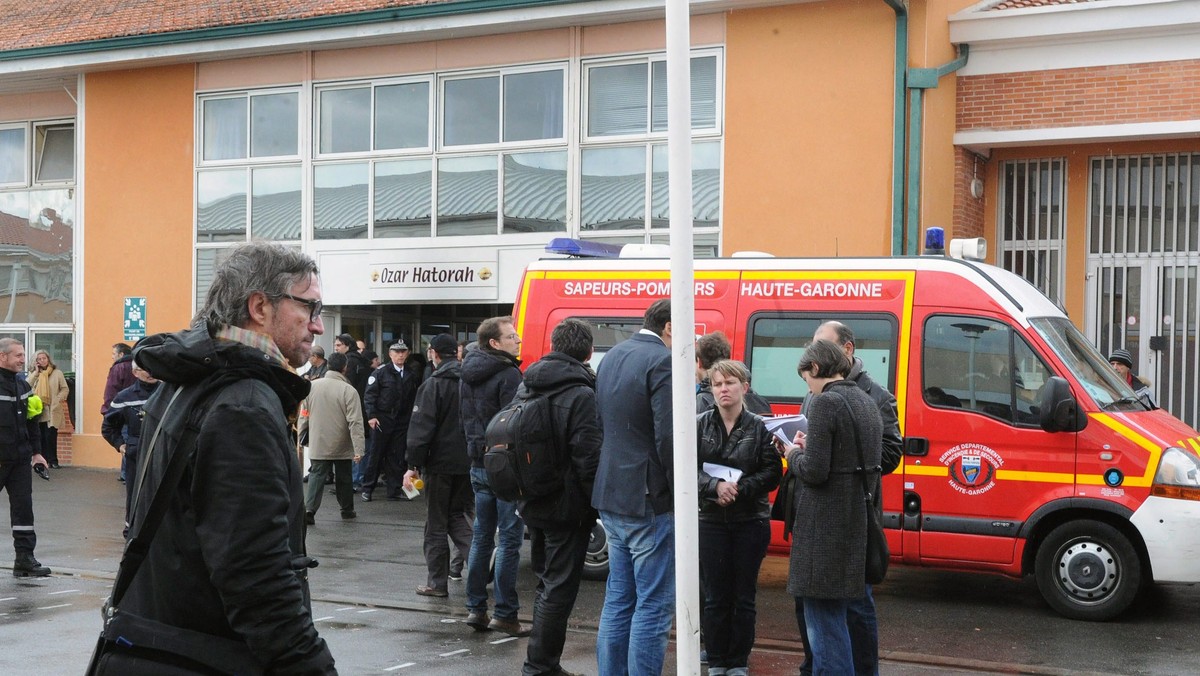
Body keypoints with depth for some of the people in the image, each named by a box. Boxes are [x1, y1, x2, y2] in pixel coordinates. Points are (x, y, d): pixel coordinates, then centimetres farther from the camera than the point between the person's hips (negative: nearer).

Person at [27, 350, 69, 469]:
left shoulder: (57, 373, 3)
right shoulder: (34, 374, 13)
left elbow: (65, 389, 3)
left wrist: (58, 400, -10)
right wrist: (36, 372, -5)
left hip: (52, 411, -3)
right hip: (38, 410, 3)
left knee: (51, 436, -7)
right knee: (41, 437, 4)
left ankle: (53, 460, 1)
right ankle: (43, 460, 11)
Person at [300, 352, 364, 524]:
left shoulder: (312, 386, -3)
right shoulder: (349, 391, -15)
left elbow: (304, 416, 6)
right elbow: (355, 422, -18)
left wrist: (301, 437, 18)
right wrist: (358, 448, -17)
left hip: (318, 444, 2)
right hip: (342, 445, -2)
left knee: (316, 475, 4)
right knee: (343, 478, 15)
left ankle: (309, 509, -14)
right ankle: (347, 509, 27)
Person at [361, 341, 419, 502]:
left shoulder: (411, 375, 9)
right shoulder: (381, 372, -2)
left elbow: (414, 398, 12)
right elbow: (370, 394, -4)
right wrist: (371, 416, -12)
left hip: (402, 421, 3)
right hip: (382, 420, -3)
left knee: (397, 457, 4)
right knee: (376, 455, 1)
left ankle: (394, 490, 10)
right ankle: (367, 489, 11)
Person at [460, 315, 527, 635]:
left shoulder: (468, 375, 11)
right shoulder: (509, 375, -16)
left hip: (478, 465, 8)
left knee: (482, 536, 14)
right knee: (509, 539, -3)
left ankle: (476, 608, 18)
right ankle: (505, 614, -1)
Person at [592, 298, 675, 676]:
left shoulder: (611, 358, 13)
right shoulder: (663, 362, -15)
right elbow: (668, 437, -20)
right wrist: (682, 492, -12)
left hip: (611, 498, 9)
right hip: (649, 501, -9)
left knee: (618, 600, 16)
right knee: (654, 605, -2)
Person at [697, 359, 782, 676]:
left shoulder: (759, 427, 0)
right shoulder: (700, 425, 1)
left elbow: (772, 472, -5)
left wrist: (739, 489, -17)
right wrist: (715, 487, -21)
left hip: (750, 522, 0)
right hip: (711, 521, 0)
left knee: (744, 597, 6)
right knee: (715, 596, 4)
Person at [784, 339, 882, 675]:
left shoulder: (825, 402, -15)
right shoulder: (866, 401, 13)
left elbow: (814, 472, -20)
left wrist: (794, 454, 0)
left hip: (827, 523, -9)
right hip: (860, 518, 9)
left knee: (823, 616, -3)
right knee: (845, 610, 20)